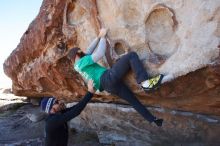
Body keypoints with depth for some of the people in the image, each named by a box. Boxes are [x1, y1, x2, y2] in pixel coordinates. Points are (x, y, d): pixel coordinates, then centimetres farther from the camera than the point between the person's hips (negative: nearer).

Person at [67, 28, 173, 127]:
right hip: (109, 78, -9)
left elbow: (89, 51, 32)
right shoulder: (82, 61, -4)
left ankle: (152, 119, 20)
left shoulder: (77, 66, 24)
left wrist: (98, 37, 30)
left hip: (109, 86, 9)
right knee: (132, 56, -11)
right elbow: (100, 54, -12)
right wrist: (102, 37, 3)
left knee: (133, 100, 14)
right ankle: (144, 82, -29)